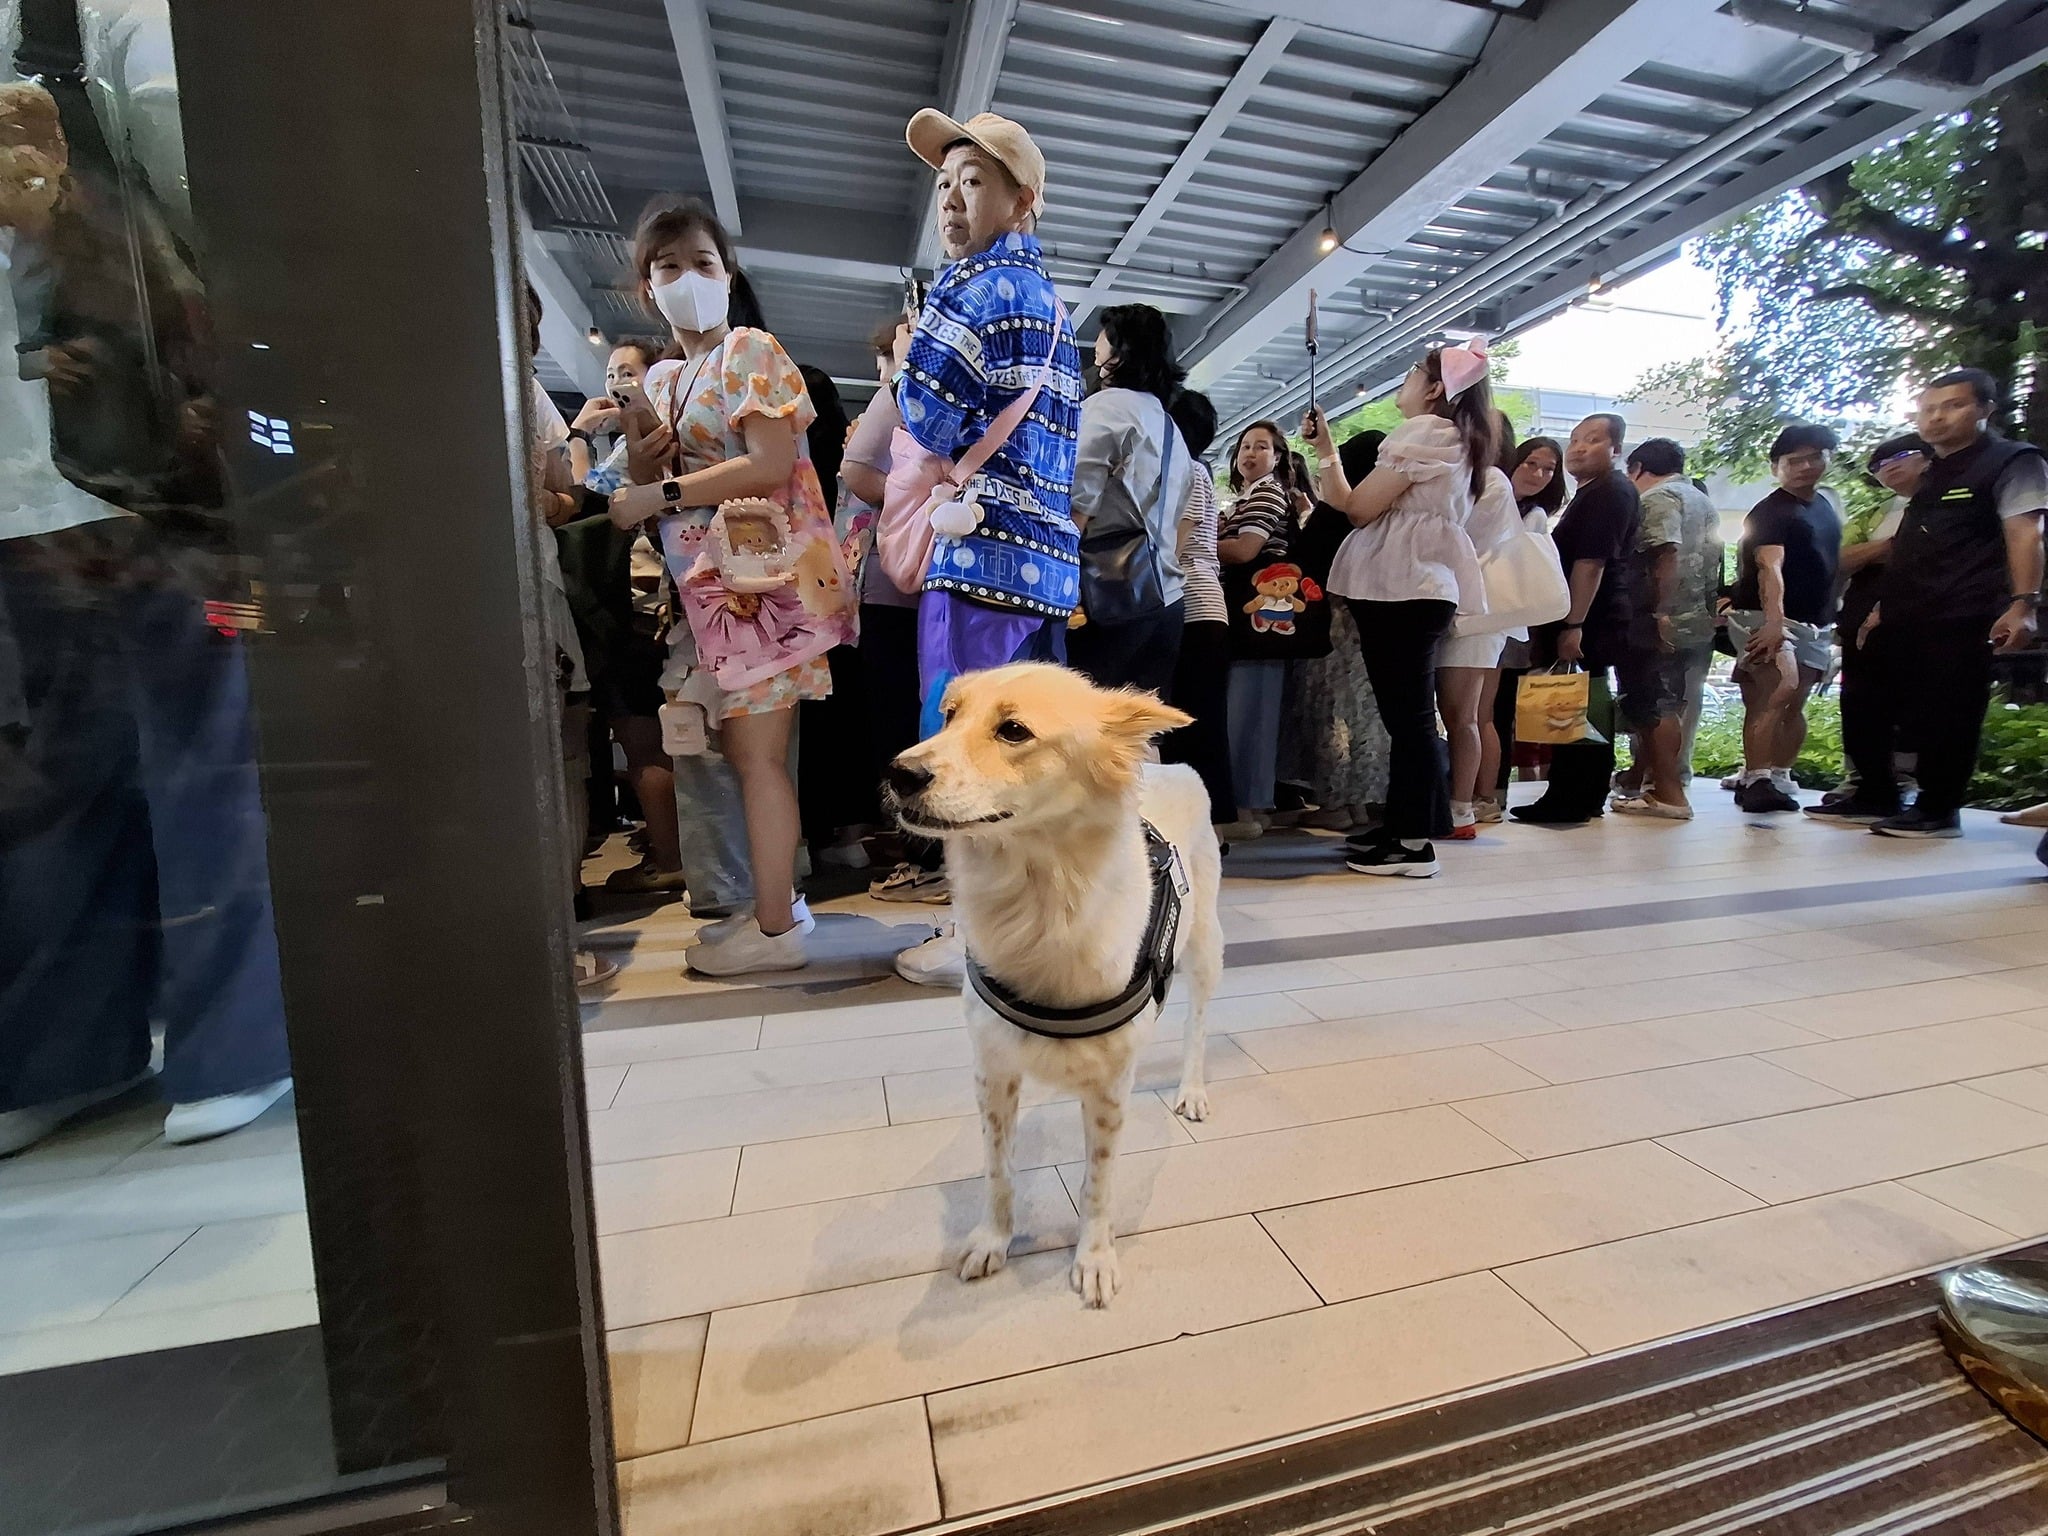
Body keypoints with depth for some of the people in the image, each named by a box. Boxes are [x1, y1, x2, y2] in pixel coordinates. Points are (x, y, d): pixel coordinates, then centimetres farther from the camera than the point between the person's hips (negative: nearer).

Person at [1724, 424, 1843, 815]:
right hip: (1764, 619, -8)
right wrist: (1773, 620, -40)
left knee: (1794, 704, 7)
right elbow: (1770, 567, -27)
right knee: (1781, 689, -23)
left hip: (1814, 624, 8)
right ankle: (1756, 778, -24)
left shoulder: (1826, 505, 15)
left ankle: (1778, 778, 12)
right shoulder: (1770, 512, -11)